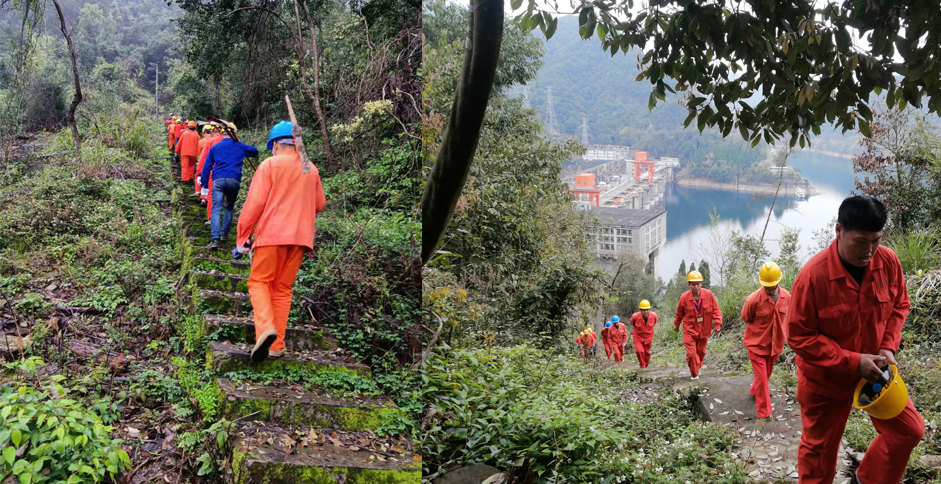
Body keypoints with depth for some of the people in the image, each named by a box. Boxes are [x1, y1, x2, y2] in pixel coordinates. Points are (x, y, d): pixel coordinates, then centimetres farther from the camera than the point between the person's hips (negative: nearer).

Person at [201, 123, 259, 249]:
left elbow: (206, 166, 12)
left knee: (216, 209, -6)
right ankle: (224, 234, 19)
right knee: (229, 208, 20)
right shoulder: (239, 146, 16)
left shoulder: (215, 147, 16)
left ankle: (215, 239, -20)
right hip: (234, 181, 1)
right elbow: (255, 151, 29)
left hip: (218, 180, -1)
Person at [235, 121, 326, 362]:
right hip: (300, 236, 5)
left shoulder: (270, 165, -2)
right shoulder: (310, 169, 13)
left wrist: (242, 237, -3)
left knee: (259, 281, 4)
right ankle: (276, 345, 9)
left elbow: (254, 203, -7)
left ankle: (265, 327, -21)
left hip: (272, 233, -4)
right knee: (283, 288, 11)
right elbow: (320, 204, 20)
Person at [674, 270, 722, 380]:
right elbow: (679, 312, 5)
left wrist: (717, 324, -9)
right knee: (691, 353, -7)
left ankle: (697, 368, 40)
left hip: (704, 330, 2)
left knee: (701, 352, 16)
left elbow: (716, 310, -3)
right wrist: (676, 324, 17)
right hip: (690, 330, -2)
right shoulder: (684, 297, -12)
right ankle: (694, 373, 10)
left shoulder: (709, 295, -12)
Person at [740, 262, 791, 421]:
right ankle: (764, 413, 6)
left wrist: (779, 329, 3)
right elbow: (745, 318, -5)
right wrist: (761, 329, -1)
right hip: (757, 343, -5)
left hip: (775, 343, 5)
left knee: (767, 373, 24)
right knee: (761, 378, -2)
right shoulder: (753, 299, -24)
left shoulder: (787, 296, -10)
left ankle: (754, 390, 52)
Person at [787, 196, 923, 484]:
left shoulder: (888, 261, -13)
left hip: (875, 371, 4)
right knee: (819, 447, 10)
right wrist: (852, 362, -25)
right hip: (826, 377, -4)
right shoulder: (813, 275, -27)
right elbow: (800, 336, -21)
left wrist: (888, 346, -11)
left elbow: (899, 306, 5)